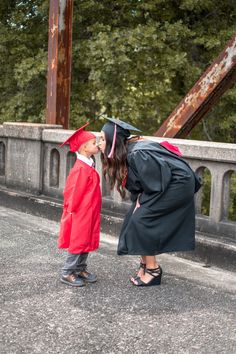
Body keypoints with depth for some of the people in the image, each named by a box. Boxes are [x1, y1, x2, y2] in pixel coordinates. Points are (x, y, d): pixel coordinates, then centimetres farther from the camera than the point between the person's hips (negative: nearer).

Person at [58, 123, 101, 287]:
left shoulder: (88, 166, 9)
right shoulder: (81, 169, -22)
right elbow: (74, 192, -19)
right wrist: (73, 210, -12)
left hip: (89, 214, 9)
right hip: (80, 215, -9)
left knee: (87, 241, 15)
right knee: (78, 242, -1)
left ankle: (81, 269, 27)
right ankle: (67, 273, 10)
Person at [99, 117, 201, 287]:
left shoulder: (136, 155, -28)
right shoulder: (126, 152, 0)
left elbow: (156, 184, -22)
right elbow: (138, 183, 11)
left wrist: (141, 200, -9)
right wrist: (139, 199, -3)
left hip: (177, 186, -9)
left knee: (141, 221, -13)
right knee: (134, 219, 4)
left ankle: (153, 269, 0)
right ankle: (145, 265, 16)